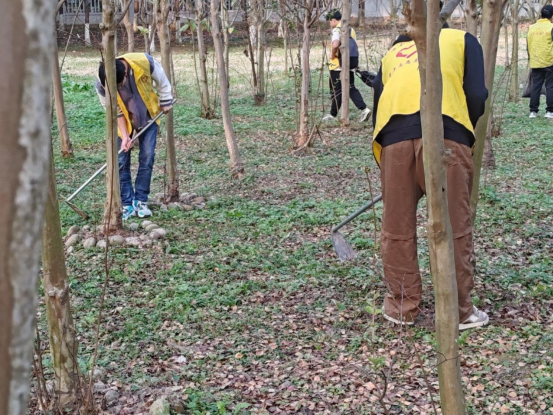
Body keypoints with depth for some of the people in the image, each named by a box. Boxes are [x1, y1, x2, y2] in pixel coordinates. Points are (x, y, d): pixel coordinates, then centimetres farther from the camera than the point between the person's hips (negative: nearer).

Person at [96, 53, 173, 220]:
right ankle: (127, 204, 5)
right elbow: (115, 111, -15)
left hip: (147, 115, 0)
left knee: (147, 158, -3)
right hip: (123, 120, 0)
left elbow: (161, 81, -9)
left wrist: (166, 102, 1)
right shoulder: (102, 84, -29)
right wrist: (125, 136, -20)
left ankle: (141, 201, 7)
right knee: (121, 161, -4)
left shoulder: (145, 62, -32)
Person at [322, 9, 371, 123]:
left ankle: (333, 115, 14)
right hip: (351, 62, 8)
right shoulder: (350, 29, 15)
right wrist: (355, 62, 17)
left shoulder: (337, 29, -13)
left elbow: (335, 45, -30)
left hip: (339, 64, -8)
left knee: (336, 90, 4)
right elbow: (355, 47, 17)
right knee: (351, 88, 12)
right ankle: (364, 109, -3)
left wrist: (332, 55, -14)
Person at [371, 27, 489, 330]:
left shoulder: (391, 53, 35)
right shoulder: (462, 39, 27)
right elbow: (477, 96, 11)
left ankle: (401, 307, 24)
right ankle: (460, 312, 16)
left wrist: (383, 162, 34)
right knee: (454, 228, 7)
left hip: (394, 134, 3)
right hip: (444, 129, -2)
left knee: (397, 229, 13)